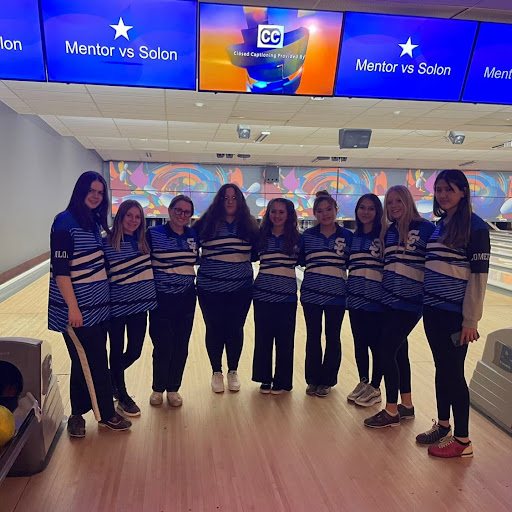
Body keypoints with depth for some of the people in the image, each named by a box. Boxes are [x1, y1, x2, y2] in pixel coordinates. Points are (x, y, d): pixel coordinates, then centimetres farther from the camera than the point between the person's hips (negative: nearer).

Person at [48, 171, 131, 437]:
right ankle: (77, 415, 23)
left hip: (97, 306, 7)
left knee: (98, 362, 14)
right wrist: (72, 307, -20)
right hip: (77, 310, -7)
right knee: (84, 364, 3)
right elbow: (60, 270, -17)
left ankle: (105, 412, 28)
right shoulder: (65, 222, -13)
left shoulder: (94, 222, 10)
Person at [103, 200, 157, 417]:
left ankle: (111, 377, 40)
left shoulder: (143, 242, 4)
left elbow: (150, 269, 16)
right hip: (116, 306, -4)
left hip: (140, 305, 4)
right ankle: (123, 397, 28)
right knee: (117, 352, 10)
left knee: (135, 351, 10)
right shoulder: (107, 243, -8)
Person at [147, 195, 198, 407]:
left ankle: (173, 389, 26)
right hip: (161, 299, -3)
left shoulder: (194, 235, 4)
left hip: (186, 298, 4)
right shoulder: (153, 234, -6)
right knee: (163, 347, 2)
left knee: (181, 347, 9)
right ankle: (158, 389, 25)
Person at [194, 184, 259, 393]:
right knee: (214, 330, 8)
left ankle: (233, 371, 28)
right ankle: (216, 372, 26)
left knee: (235, 330, 10)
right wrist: (206, 263, -4)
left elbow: (257, 251, 14)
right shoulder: (207, 223, -2)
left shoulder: (249, 225, 4)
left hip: (241, 289, 1)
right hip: (210, 289, -1)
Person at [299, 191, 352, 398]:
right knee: (313, 337, 9)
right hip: (311, 295, 1)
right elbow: (300, 260, 9)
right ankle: (313, 379, 24)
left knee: (333, 338, 9)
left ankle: (327, 381, 24)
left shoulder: (347, 236, 0)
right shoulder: (307, 235, 2)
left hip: (336, 295, 0)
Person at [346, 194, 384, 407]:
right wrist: (347, 288, 10)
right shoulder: (354, 237, 10)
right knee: (359, 343, 12)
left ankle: (375, 388, 19)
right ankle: (363, 383, 27)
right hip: (356, 297, 5)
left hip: (376, 298, -5)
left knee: (376, 344, 5)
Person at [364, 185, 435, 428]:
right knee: (399, 350, 13)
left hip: (410, 301, -6)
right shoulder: (389, 230, 10)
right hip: (389, 299, 6)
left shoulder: (425, 228, -7)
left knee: (386, 349, -7)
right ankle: (406, 405, 29)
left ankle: (391, 411, 8)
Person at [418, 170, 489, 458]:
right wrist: (425, 304, 13)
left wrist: (471, 320, -15)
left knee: (454, 373, 1)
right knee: (442, 370, 16)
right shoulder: (439, 226, 11)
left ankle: (463, 441, 16)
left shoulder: (475, 226, -10)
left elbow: (479, 275, -14)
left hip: (455, 314, -6)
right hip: (433, 310, 7)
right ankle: (443, 426, 31)